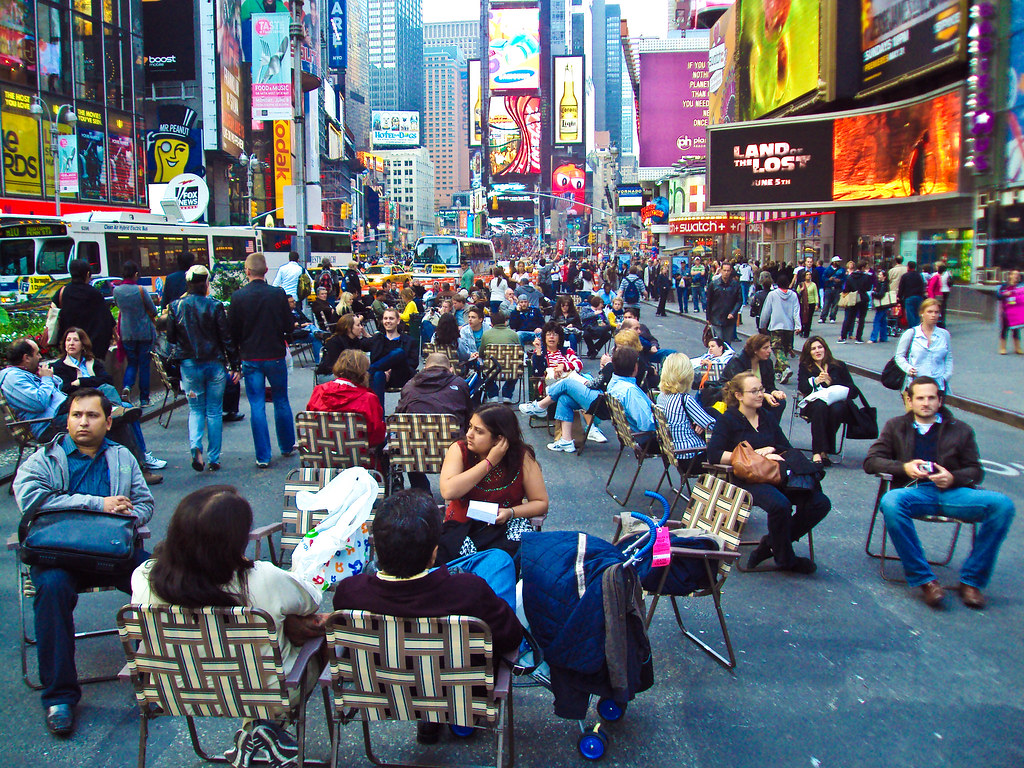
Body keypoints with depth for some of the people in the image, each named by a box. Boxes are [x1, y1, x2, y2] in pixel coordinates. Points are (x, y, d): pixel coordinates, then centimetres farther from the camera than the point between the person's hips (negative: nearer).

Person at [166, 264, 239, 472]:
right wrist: (234, 365, -1)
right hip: (215, 364, -1)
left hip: (189, 365, 1)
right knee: (214, 411, 9)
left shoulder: (177, 306, -3)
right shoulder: (215, 306, -9)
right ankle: (214, 459, 12)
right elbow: (227, 338, -8)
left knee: (195, 408, 13)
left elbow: (171, 337, 4)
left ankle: (195, 446, -13)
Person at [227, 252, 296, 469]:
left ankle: (263, 456, 5)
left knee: (257, 406, 4)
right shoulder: (278, 294, -9)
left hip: (250, 358, -1)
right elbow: (289, 326, -4)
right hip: (275, 356, 1)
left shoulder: (238, 297, -9)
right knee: (281, 402, 16)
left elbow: (231, 331, -4)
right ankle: (287, 446, 29)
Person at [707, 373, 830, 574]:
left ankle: (771, 544, 1)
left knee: (820, 502, -16)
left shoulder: (768, 418, 20)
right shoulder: (728, 420, 2)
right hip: (746, 480, -6)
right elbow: (714, 455, -11)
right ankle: (785, 559, -7)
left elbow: (789, 450, 18)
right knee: (780, 504, -35)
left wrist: (775, 454, -6)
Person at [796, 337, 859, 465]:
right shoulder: (805, 367, 20)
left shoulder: (839, 366, 18)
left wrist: (831, 382, -7)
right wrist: (816, 381, -17)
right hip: (813, 404, 0)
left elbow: (854, 391, 6)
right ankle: (818, 452, -42)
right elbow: (802, 388, 2)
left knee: (836, 408, -36)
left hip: (838, 402, 0)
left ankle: (824, 450, -28)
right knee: (820, 406, -37)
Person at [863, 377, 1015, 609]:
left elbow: (975, 471, 18)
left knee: (1002, 504, -27)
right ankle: (924, 579, -28)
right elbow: (871, 461, 11)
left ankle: (972, 580, -16)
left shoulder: (961, 430, 23)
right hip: (914, 491, -1)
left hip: (952, 491, 2)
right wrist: (904, 467, -7)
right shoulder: (895, 426, 21)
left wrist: (953, 477, -5)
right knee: (890, 502, -38)